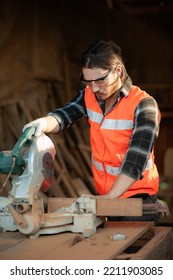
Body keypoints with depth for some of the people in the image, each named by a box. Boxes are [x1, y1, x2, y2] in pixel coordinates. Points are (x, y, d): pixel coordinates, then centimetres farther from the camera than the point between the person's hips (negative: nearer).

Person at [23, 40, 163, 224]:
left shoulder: (142, 105, -19)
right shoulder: (89, 95, 0)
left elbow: (137, 158, -27)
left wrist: (110, 197, -34)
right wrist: (44, 123, -36)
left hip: (137, 198, -5)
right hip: (104, 194, 6)